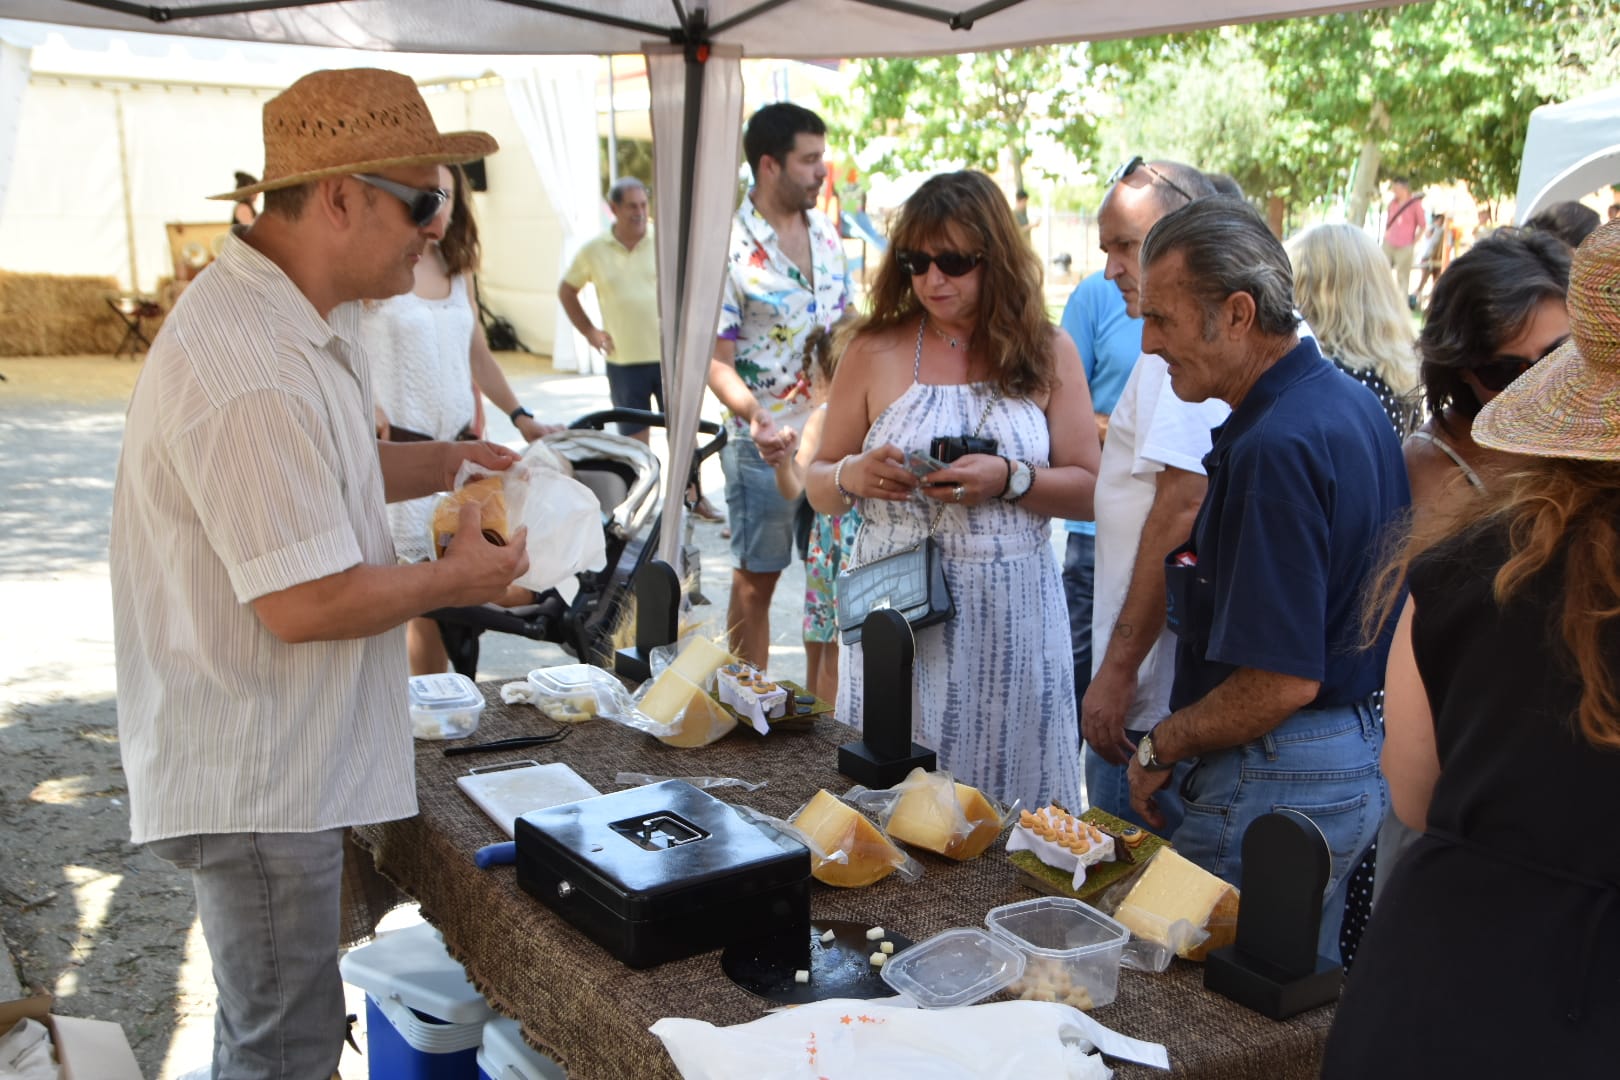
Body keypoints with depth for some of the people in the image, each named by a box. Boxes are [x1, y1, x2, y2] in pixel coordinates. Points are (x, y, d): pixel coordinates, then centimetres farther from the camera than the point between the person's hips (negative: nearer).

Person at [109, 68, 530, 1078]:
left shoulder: (299, 320, 7)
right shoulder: (250, 372, -29)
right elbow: (307, 603, -28)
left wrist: (445, 462, 8)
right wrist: (455, 579, -13)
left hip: (278, 756, 10)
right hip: (254, 775, -10)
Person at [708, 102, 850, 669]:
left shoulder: (827, 234, 7)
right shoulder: (730, 247, -13)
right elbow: (718, 360, -14)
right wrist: (755, 415, -32)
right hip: (767, 442, -6)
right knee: (755, 583, 6)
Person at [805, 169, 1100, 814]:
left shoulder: (1047, 354, 6)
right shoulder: (875, 351, 5)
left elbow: (1090, 490, 2)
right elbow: (819, 488, 8)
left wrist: (1009, 481, -14)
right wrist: (852, 476, -13)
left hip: (1011, 616, 0)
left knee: (1010, 812, 5)